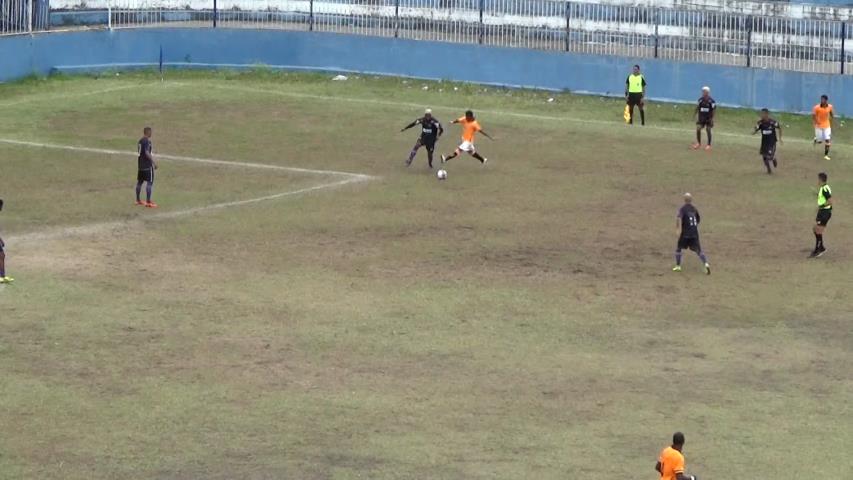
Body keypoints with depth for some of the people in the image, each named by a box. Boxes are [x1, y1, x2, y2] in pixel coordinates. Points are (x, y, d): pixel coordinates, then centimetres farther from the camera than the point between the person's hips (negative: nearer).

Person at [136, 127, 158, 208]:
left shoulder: (140, 140, 11)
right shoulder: (147, 141, -16)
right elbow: (147, 153, -24)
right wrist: (154, 162, -19)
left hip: (141, 164, 9)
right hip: (147, 165, -9)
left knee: (140, 181, 16)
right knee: (150, 182, -7)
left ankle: (138, 200, 26)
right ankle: (148, 202, -10)